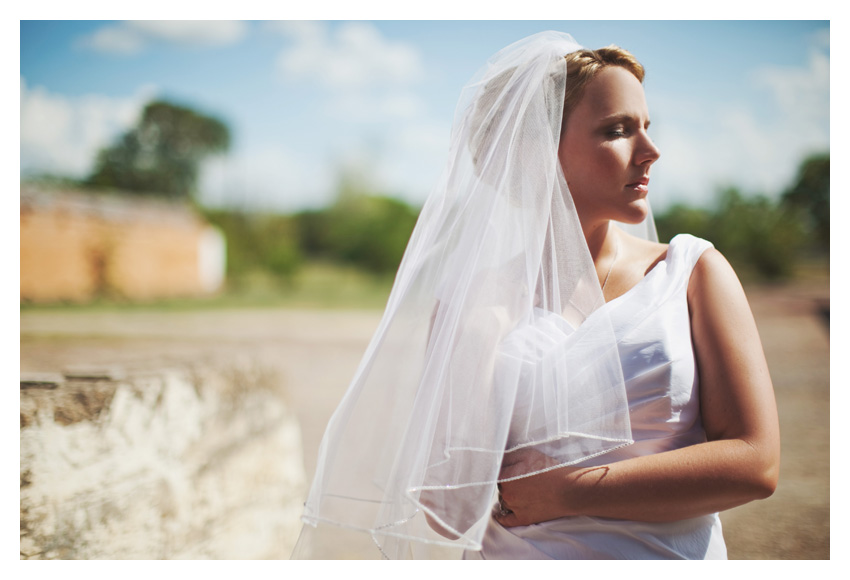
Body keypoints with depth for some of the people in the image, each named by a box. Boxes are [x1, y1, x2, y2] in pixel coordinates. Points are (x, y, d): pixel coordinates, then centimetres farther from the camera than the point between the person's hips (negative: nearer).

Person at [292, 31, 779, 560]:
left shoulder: (692, 270, 4)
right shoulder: (473, 306, 2)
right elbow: (447, 515, -3)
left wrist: (560, 493, -8)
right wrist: (477, 339, -11)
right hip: (517, 558, 0)